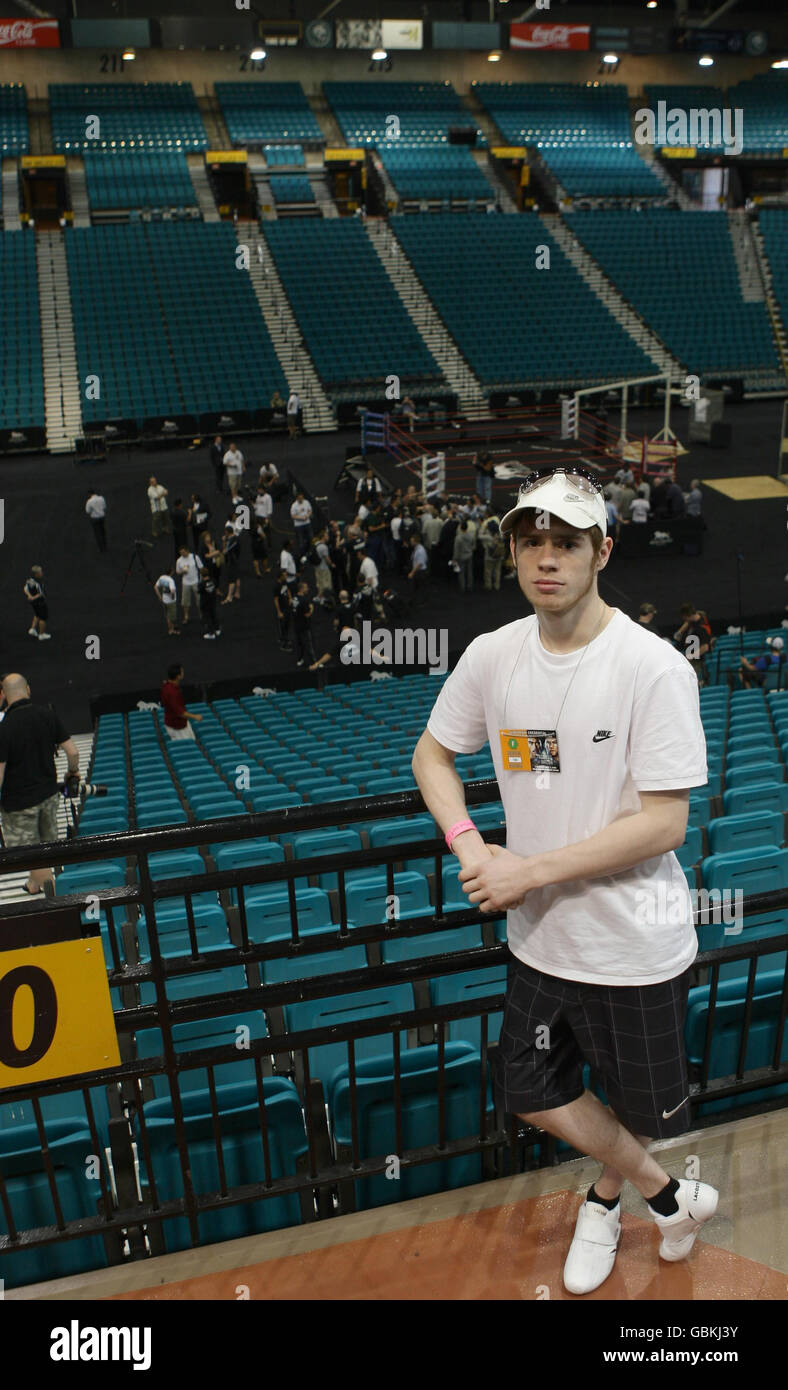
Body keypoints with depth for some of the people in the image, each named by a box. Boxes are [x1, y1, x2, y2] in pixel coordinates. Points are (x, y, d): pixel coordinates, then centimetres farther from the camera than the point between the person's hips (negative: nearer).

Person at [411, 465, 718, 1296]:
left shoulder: (653, 668, -21)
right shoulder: (492, 656, -6)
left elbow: (664, 823, -22)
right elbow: (432, 754, 8)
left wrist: (530, 869, -22)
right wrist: (468, 844, -9)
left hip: (633, 945, -5)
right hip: (538, 937, 5)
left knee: (642, 1109, 17)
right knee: (532, 1096, 19)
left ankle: (605, 1200, 52)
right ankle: (668, 1196, 44)